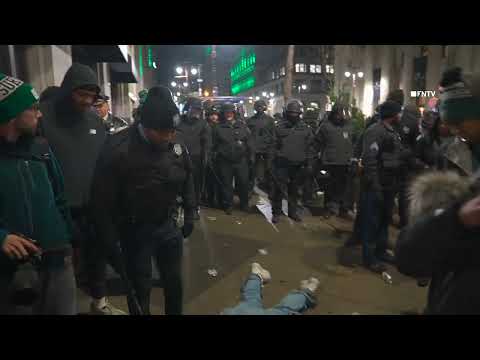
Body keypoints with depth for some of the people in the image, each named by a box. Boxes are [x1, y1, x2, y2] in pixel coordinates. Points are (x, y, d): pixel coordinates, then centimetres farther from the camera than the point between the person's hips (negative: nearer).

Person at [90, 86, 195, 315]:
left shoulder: (176, 145, -6)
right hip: (134, 231, -4)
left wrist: (189, 214, 10)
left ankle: (175, 313, 44)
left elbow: (188, 180, 9)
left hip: (169, 225, 4)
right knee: (139, 287, 13)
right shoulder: (118, 149, -22)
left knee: (174, 281, 19)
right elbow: (103, 199, -16)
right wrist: (110, 240, -11)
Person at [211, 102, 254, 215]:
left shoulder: (242, 126, 7)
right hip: (225, 161, 0)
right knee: (226, 184, 6)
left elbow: (249, 143, 6)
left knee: (243, 183, 6)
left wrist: (251, 157, 3)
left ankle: (244, 204, 23)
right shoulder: (218, 128, 5)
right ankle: (228, 205, 19)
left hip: (241, 160, 1)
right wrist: (214, 159, 5)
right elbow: (214, 145, 8)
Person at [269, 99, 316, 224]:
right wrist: (270, 161, -5)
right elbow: (273, 145, -1)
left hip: (298, 165, 2)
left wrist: (309, 164, 2)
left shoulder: (305, 128, 5)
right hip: (282, 164, -2)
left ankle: (292, 211, 28)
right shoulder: (279, 127, -1)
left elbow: (310, 148, 7)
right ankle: (276, 212, 14)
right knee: (278, 190, 0)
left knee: (294, 190, 14)